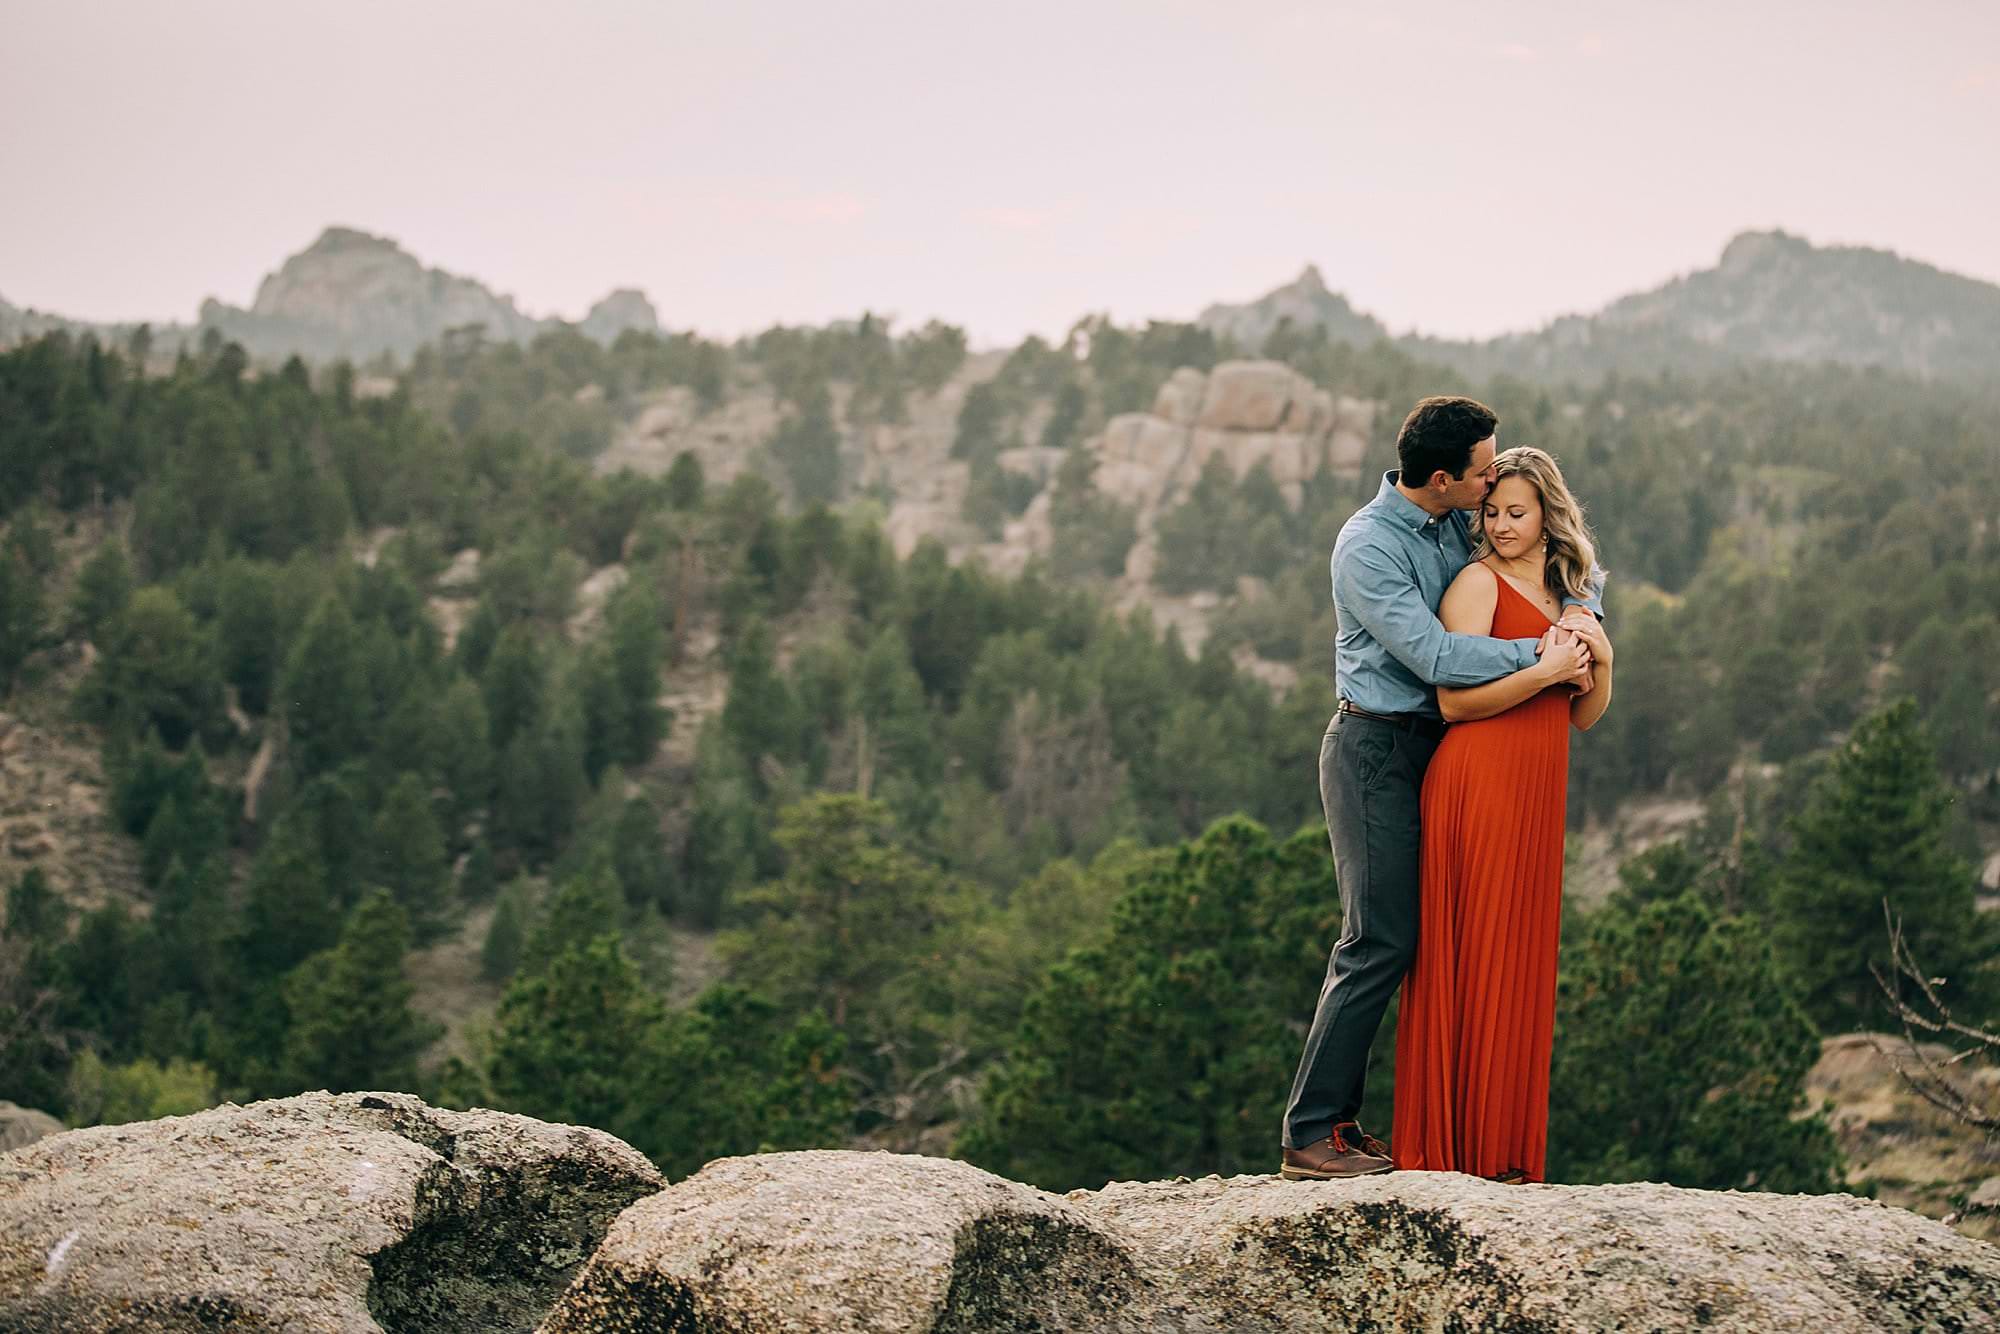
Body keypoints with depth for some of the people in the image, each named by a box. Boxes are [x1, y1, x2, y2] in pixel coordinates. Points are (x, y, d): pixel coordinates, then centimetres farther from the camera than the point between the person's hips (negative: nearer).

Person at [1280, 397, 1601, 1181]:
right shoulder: (1368, 545, -15)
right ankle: (1311, 1133, -9)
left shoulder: (1462, 524, 9)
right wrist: (1540, 660, -18)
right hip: (1376, 750, -8)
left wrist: (1581, 613, 0)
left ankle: (1333, 1121, 10)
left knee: (1378, 941, 6)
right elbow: (1433, 653, -22)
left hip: (1427, 748, 8)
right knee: (1380, 940, -12)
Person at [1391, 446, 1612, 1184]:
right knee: (1469, 959, -5)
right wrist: (1546, 670, -19)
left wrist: (1601, 661, 0)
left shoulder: (1561, 595, 18)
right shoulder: (1478, 582, -4)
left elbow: (1585, 716, 18)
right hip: (1477, 783, -7)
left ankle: (1508, 1150, 14)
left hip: (1536, 793, 7)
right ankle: (1449, 1147, -1)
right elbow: (1454, 700, -14)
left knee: (1521, 963, 8)